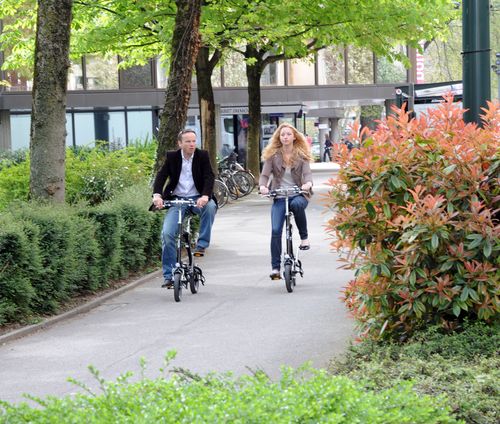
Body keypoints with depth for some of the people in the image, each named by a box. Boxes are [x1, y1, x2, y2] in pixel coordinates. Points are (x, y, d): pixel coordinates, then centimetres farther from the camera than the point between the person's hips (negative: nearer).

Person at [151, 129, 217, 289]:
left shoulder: (202, 156, -2)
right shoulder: (172, 157, 0)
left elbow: (209, 177, -12)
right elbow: (161, 176, -8)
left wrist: (205, 196, -31)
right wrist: (157, 195, -27)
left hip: (197, 199, 0)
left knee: (210, 206, -35)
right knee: (167, 233, -16)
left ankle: (202, 244, -18)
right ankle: (169, 275, -7)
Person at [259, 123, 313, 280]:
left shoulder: (301, 155, 2)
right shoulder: (272, 155, 2)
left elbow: (307, 173, -9)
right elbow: (265, 174, -3)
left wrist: (308, 183, -32)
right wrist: (263, 186, -26)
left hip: (298, 194, -1)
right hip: (279, 196, 1)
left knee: (297, 204, -39)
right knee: (275, 230, -13)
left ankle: (304, 237, -17)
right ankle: (275, 267, -5)